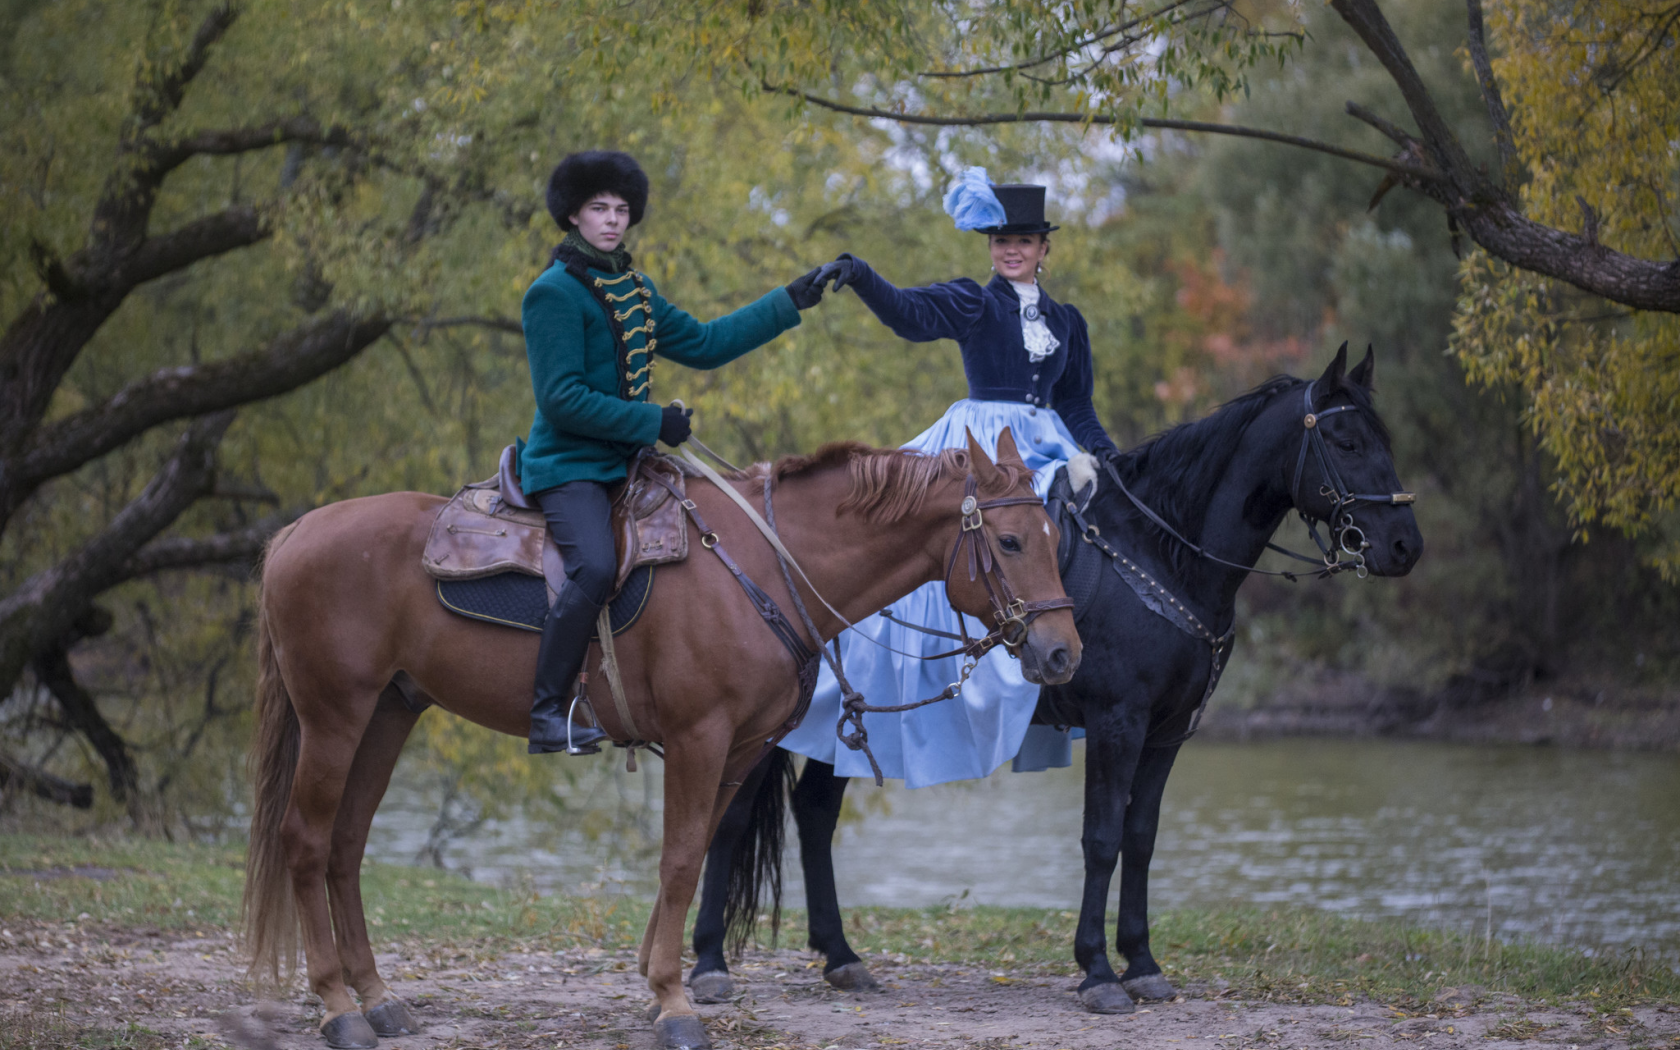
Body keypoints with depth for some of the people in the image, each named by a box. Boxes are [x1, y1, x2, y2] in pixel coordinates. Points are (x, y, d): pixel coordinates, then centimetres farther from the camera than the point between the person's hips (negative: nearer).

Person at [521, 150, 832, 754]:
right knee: (595, 568, -31)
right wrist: (653, 422, -17)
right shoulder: (555, 293, -11)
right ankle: (548, 714, -28)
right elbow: (562, 400, -17)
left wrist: (789, 303, 20)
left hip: (623, 463, 9)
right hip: (567, 466, -9)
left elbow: (701, 344, 22)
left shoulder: (633, 291, 16)